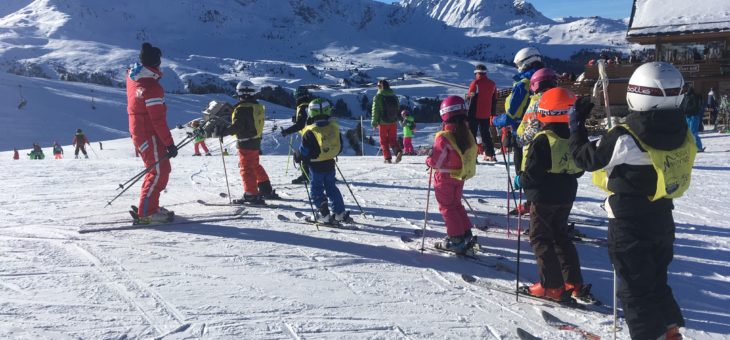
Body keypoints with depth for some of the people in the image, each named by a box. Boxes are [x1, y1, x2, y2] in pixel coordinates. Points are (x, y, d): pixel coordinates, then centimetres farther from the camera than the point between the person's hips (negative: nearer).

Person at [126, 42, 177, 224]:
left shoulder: (132, 76, 4)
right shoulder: (151, 87, -22)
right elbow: (158, 120, -22)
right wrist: (170, 143, -18)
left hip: (138, 132, 10)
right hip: (149, 135, -10)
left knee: (160, 169, 17)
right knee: (159, 172, -8)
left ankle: (149, 207, 23)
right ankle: (147, 212, -8)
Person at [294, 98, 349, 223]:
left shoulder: (310, 132, -18)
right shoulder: (334, 127, -2)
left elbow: (304, 151, -15)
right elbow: (340, 147, 9)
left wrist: (297, 157, 4)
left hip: (316, 166, -5)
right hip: (330, 164, 5)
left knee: (316, 190, 9)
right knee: (331, 187, 18)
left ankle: (324, 215, 6)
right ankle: (340, 213, 18)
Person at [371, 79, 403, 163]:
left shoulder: (378, 97, -9)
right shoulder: (394, 96, 7)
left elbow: (375, 110, -9)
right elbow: (398, 109, 14)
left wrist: (374, 122, -3)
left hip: (383, 122, -4)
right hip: (393, 122, 4)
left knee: (384, 141, 7)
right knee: (393, 140, 13)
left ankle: (388, 158, 3)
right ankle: (398, 151, -12)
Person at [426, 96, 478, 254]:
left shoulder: (443, 137, -25)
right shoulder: (467, 133, -4)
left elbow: (435, 161, -21)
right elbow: (470, 156, 6)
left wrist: (429, 161, 0)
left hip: (445, 177, -6)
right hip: (461, 176, 6)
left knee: (447, 206, 7)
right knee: (456, 204, 22)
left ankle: (456, 238, 6)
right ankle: (466, 234, 24)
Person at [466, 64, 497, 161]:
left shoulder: (475, 83, -11)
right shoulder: (492, 84, 8)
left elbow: (470, 98, -12)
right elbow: (494, 100, 15)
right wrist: (493, 113, 22)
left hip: (475, 114, -5)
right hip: (486, 115, 5)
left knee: (471, 133, 1)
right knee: (485, 134, 16)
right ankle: (490, 154, 16)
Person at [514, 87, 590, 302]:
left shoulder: (542, 141, -21)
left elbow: (532, 174, -22)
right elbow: (579, 169, 10)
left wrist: (520, 181, -4)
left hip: (544, 198, -7)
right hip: (566, 196, 7)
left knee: (540, 239, 5)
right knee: (560, 236, 20)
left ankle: (552, 286, 7)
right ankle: (574, 283, 23)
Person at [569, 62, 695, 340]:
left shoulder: (626, 139, -25)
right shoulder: (681, 133, -4)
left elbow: (584, 157, -13)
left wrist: (576, 123, 0)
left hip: (629, 225, -7)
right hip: (662, 220, 7)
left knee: (635, 286, 5)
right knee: (656, 280, 24)